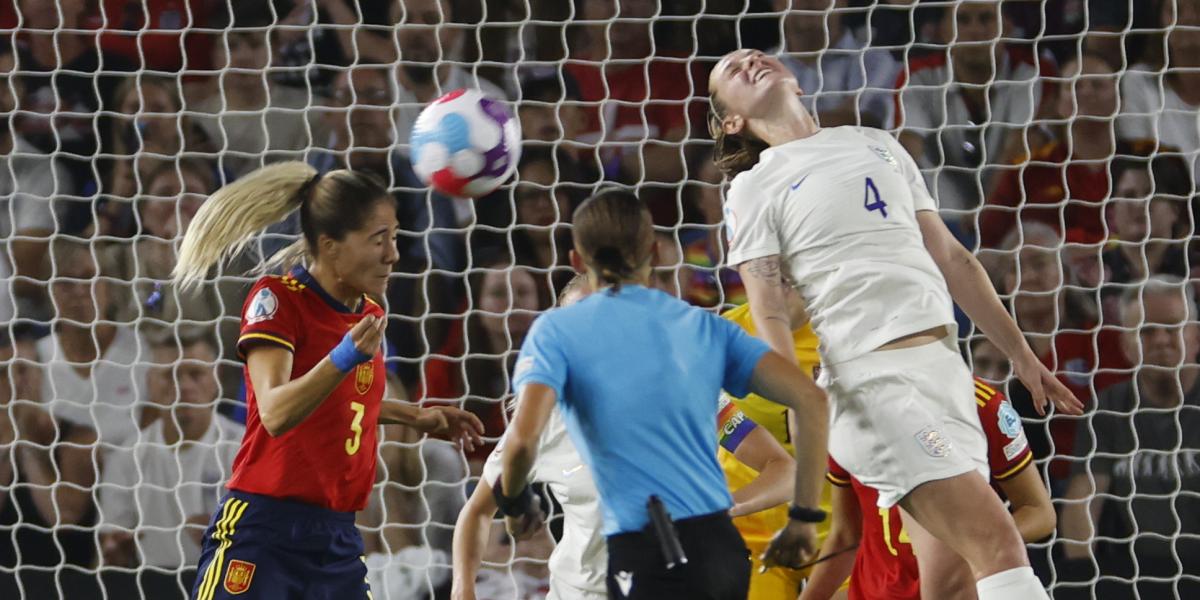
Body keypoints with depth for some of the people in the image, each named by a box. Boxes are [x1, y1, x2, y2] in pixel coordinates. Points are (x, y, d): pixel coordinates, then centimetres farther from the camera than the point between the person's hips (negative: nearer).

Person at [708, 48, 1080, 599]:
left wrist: (1021, 355, 20)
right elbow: (767, 314, -5)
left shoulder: (877, 144, 21)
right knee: (997, 543, -19)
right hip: (872, 380, -6)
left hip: (945, 365, 6)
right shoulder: (754, 189, 5)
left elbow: (951, 259, 24)